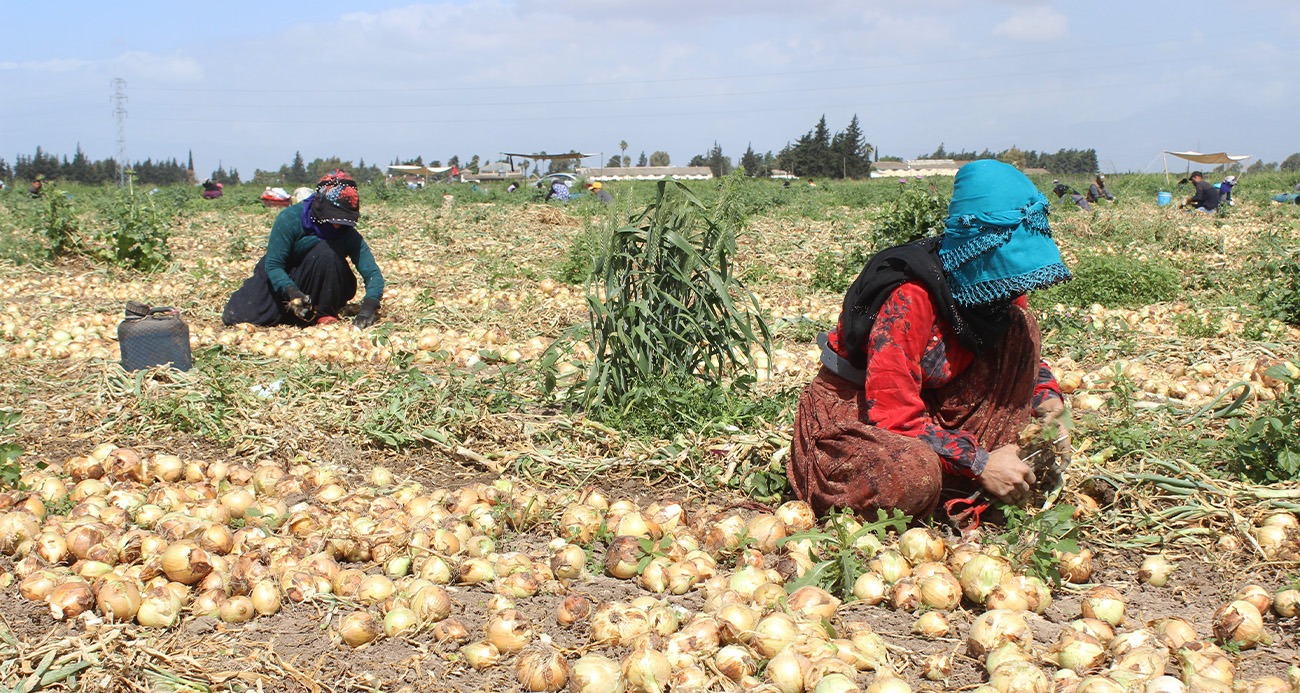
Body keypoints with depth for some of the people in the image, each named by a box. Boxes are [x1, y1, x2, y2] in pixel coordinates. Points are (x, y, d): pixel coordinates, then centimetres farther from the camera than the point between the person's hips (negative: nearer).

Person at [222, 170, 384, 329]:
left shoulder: (348, 234, -19)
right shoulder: (290, 218, -23)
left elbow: (372, 272, -25)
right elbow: (273, 265, -23)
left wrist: (369, 304, -45)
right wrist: (291, 291, -41)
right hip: (280, 280, 1)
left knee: (327, 252, -31)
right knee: (235, 317, -17)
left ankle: (325, 315, -19)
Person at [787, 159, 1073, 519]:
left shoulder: (998, 289, -6)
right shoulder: (908, 300, -29)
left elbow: (1022, 354, 13)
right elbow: (892, 415, -30)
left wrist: (1047, 397, -8)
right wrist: (978, 464, -31)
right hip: (854, 413, -8)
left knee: (1018, 326, -8)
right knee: (915, 476, -41)